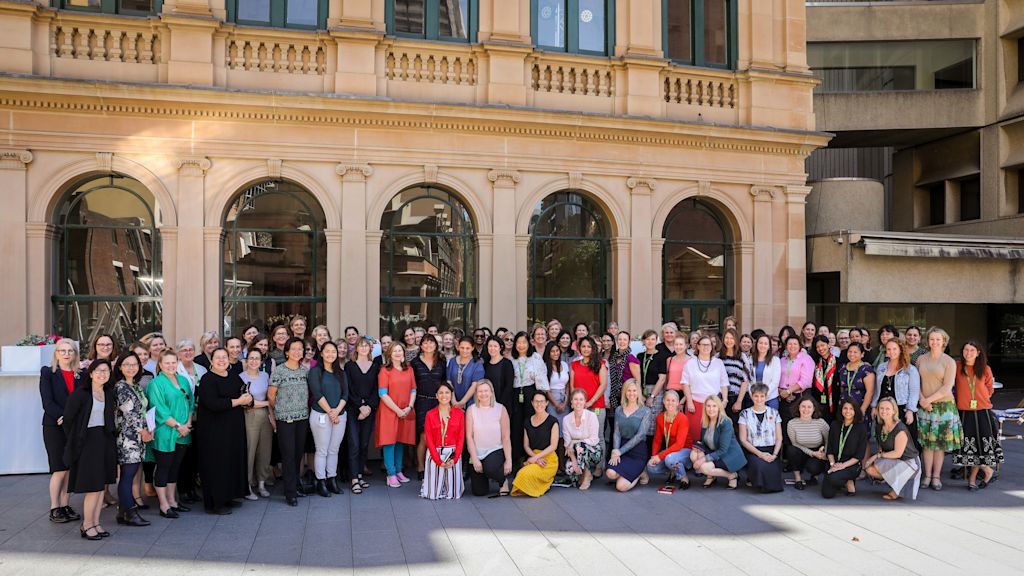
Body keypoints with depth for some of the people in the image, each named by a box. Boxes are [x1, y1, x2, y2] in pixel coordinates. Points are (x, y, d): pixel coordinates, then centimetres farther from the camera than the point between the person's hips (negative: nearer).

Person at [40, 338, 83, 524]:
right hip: (55, 427, -3)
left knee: (70, 468, 5)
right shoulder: (47, 372, 0)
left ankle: (66, 506, 13)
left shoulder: (80, 375, 9)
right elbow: (47, 402, -8)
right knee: (60, 469, -3)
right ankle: (54, 509, 6)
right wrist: (63, 417, -17)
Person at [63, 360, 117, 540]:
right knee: (94, 487, -5)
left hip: (105, 441, 6)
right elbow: (67, 419, -6)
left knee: (102, 485, 8)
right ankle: (87, 525, 7)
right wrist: (75, 441, -1)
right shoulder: (80, 393, -10)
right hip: (87, 442, -6)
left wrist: (109, 435, 10)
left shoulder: (109, 393, 8)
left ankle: (95, 523, 17)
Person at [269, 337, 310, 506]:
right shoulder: (279, 370, -6)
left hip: (303, 417, 5)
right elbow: (271, 394, -2)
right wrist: (280, 410, 7)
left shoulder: (306, 370, 8)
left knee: (299, 453, 10)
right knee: (288, 454, -3)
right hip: (285, 418, -5)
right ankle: (290, 492, 1)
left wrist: (305, 407, 10)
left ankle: (295, 485, 23)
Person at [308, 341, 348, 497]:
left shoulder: (341, 373, 13)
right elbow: (317, 394, -10)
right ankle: (321, 482, 7)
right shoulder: (315, 371, -2)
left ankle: (332, 480, 17)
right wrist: (330, 412, -13)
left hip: (340, 415, 5)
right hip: (321, 415, -4)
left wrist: (337, 410, -10)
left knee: (334, 450, 9)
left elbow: (345, 394, 6)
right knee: (322, 451, -1)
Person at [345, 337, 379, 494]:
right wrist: (360, 406, -10)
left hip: (370, 410, 3)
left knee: (364, 444, 6)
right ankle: (354, 480, -6)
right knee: (354, 444, -7)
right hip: (353, 409, -2)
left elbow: (377, 389, 5)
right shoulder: (349, 365, 3)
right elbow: (349, 389, -3)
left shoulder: (375, 366, 10)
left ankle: (360, 475, 15)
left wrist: (369, 406, -7)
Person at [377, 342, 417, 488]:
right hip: (389, 412, -4)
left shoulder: (409, 370, 10)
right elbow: (383, 394, -10)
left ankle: (398, 471, 18)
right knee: (390, 442, -4)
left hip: (406, 413, 4)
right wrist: (397, 410, -13)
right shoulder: (385, 371, -4)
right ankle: (391, 475, 1)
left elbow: (413, 390, 9)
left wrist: (409, 407, -6)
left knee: (401, 442, 9)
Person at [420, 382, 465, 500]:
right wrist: (439, 461, -12)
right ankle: (428, 483, 30)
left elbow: (461, 438, 1)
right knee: (434, 494, -4)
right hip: (435, 453, 0)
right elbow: (429, 439, -2)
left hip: (453, 453, 1)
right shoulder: (430, 414, 1)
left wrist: (454, 459, -12)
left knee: (453, 494, -4)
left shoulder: (459, 413, 2)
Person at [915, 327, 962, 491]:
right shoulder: (921, 359, 6)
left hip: (944, 405, -2)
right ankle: (927, 475, 10)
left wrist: (929, 399, -12)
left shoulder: (949, 362, -3)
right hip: (924, 406, 2)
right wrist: (921, 399, -8)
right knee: (926, 441, 3)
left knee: (940, 442, 2)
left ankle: (936, 476, 10)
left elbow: (947, 387, -9)